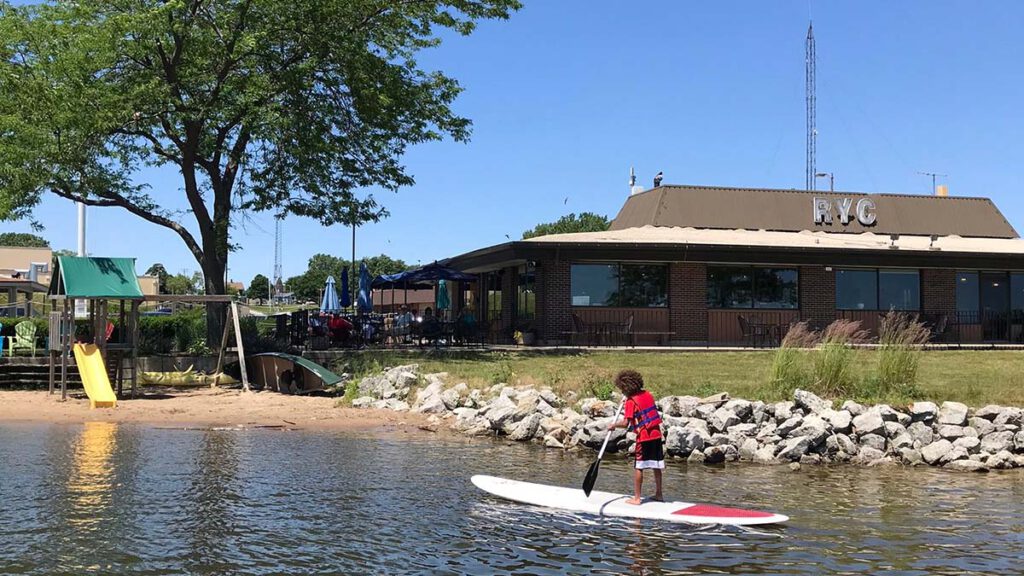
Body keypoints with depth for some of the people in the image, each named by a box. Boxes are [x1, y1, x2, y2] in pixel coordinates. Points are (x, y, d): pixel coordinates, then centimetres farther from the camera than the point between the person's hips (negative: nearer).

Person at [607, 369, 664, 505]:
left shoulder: (631, 401, -12)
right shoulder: (647, 394, 8)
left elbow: (625, 423, -17)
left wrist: (613, 425, 0)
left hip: (644, 437, -7)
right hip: (656, 435, 7)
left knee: (638, 468, 1)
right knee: (656, 466, 14)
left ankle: (636, 498, 2)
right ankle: (658, 494, 23)